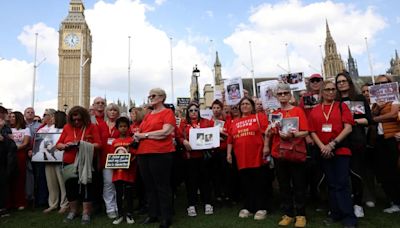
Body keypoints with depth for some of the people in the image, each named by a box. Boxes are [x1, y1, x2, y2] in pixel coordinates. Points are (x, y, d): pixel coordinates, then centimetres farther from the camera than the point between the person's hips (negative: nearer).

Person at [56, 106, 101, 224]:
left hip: (85, 164, -3)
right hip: (69, 163, 3)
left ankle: (86, 213, 11)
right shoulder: (67, 127, 7)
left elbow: (98, 145, -9)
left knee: (86, 187, -1)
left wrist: (84, 145, -22)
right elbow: (58, 144, 9)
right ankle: (73, 211, 28)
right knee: (70, 187, 10)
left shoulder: (92, 127, -3)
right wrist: (65, 146, -12)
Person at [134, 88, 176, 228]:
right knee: (149, 186, 13)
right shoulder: (147, 115, 19)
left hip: (160, 153, -7)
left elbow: (166, 132, -16)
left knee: (162, 186, 0)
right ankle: (153, 214, 26)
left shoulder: (167, 112, -2)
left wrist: (145, 135, -10)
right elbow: (140, 132, 23)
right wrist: (138, 136, -1)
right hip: (143, 154, 7)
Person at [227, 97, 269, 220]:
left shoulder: (260, 117, 2)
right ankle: (248, 207, 25)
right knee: (246, 184, 12)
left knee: (259, 183, 5)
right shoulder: (234, 122, 13)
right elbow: (230, 139, 13)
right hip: (242, 158, 4)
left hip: (257, 157, -4)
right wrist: (229, 153, 7)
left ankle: (261, 208, 16)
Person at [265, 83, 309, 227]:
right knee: (284, 186, 11)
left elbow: (305, 132, -9)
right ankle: (287, 214, 23)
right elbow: (271, 133, 11)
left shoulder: (298, 111, -2)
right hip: (278, 154, 4)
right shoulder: (275, 114, 8)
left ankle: (300, 215, 18)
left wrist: (293, 135, -25)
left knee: (299, 185, 5)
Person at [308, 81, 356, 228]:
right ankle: (336, 214, 25)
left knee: (342, 184, -4)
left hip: (341, 150, -3)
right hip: (324, 152, 3)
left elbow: (348, 128, -7)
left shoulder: (342, 106, 1)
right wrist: (323, 147, -9)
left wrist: (332, 144, -14)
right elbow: (313, 132, 5)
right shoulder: (315, 111, 6)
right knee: (332, 184, 13)